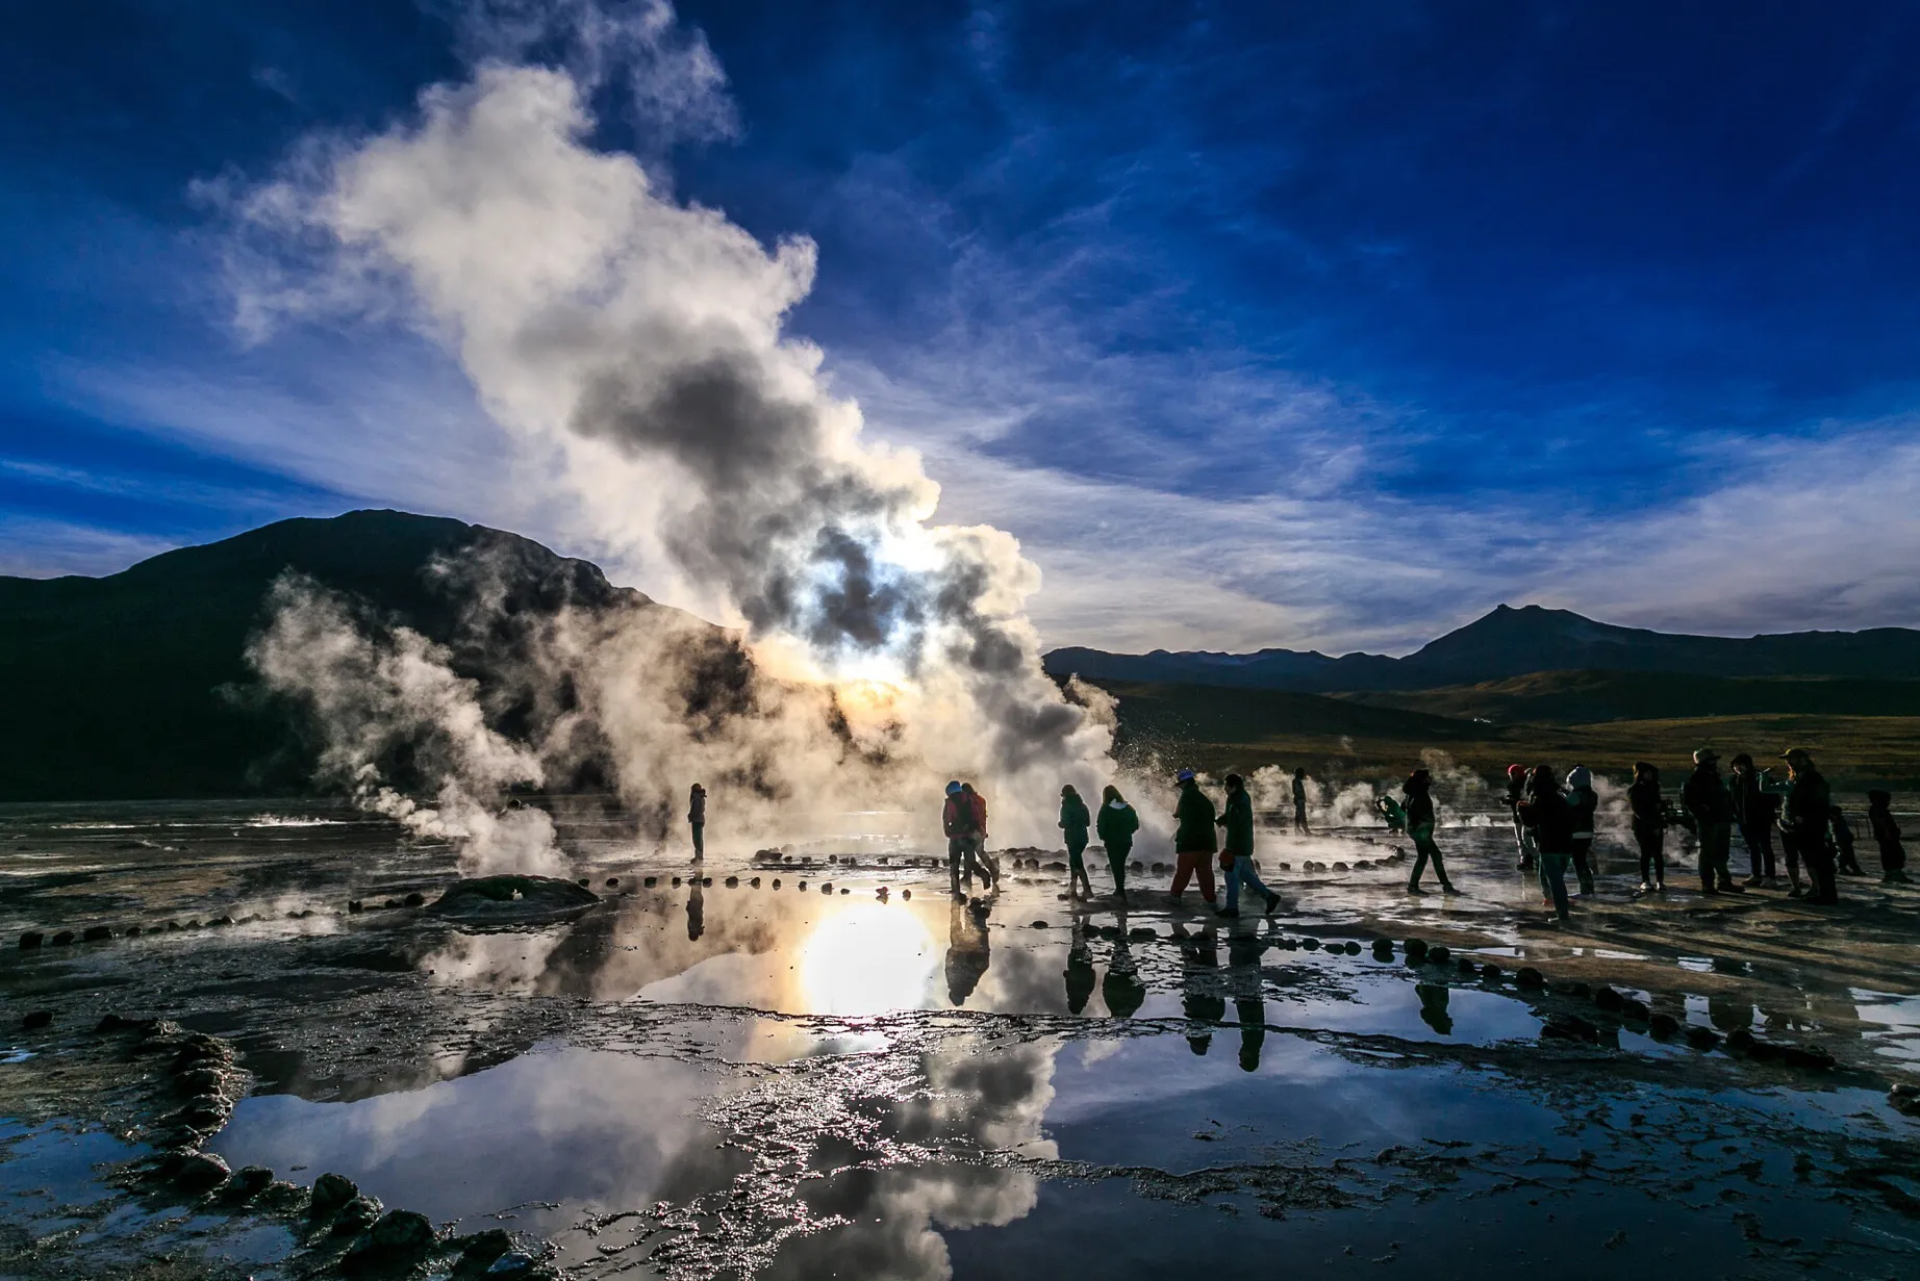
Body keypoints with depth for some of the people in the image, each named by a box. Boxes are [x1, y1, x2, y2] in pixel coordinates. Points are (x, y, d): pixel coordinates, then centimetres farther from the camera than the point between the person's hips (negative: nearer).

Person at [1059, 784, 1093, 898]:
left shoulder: (1066, 806, -10)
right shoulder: (1082, 805, 11)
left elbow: (1064, 823, -17)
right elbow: (1088, 822, 13)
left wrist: (1060, 824, 3)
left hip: (1072, 838, -7)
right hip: (1083, 837, 7)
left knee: (1078, 864, -6)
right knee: (1074, 860, 22)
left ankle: (1088, 890, -13)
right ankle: (1072, 888, 26)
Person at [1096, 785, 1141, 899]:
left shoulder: (1105, 809, -9)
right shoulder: (1128, 808, 2)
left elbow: (1100, 826, -13)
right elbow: (1136, 825, 4)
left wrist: (1104, 838, 4)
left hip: (1112, 842, -4)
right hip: (1126, 842, 4)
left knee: (1116, 867, 1)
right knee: (1121, 865, 21)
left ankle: (1122, 893, -8)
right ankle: (1120, 889, 31)